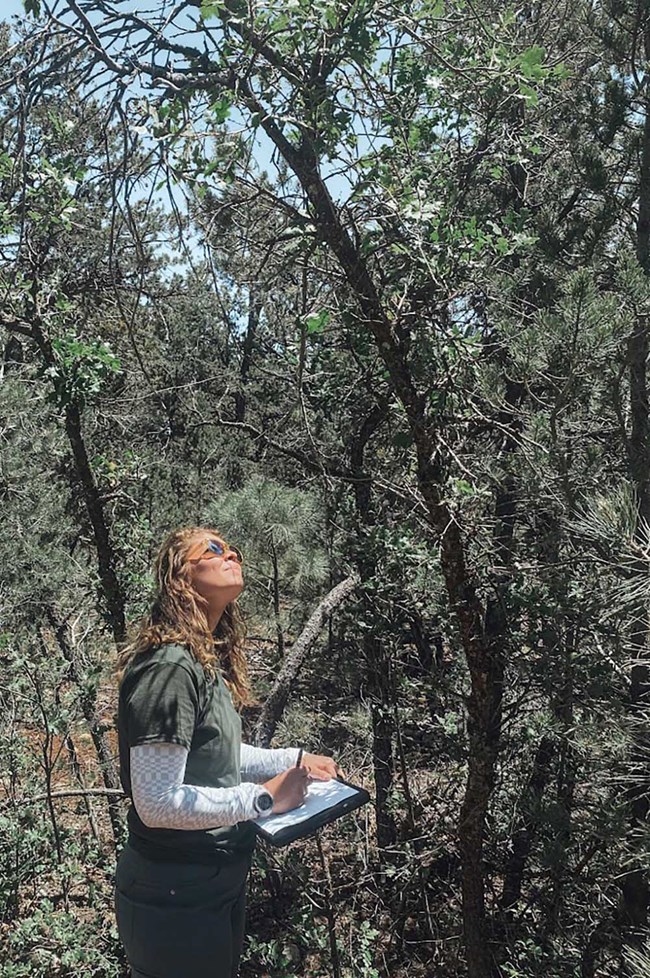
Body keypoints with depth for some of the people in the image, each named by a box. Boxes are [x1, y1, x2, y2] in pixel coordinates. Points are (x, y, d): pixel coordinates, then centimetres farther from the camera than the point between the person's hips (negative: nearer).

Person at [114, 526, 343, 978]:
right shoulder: (170, 667, -26)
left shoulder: (207, 661, 4)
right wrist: (264, 798, -23)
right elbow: (157, 802, -28)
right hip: (177, 897, -9)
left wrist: (294, 759, 7)